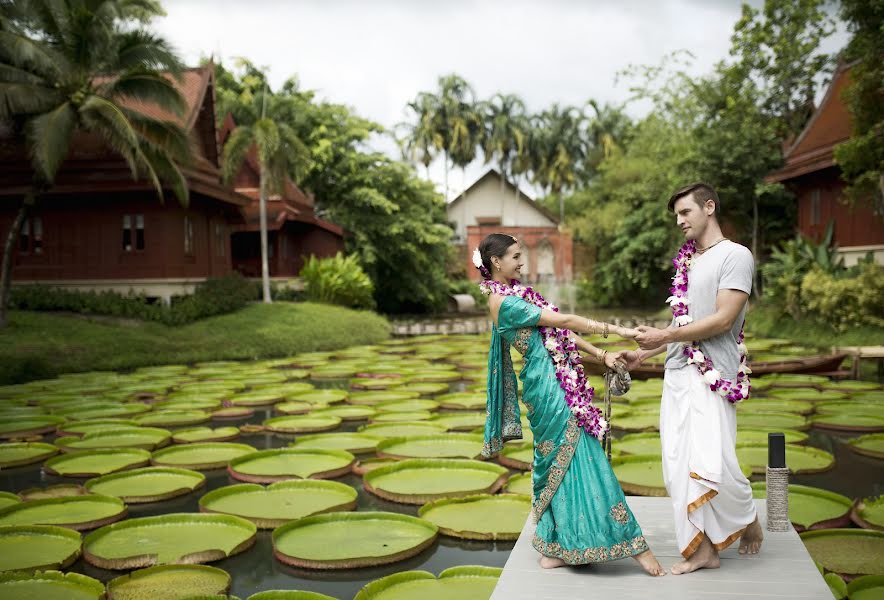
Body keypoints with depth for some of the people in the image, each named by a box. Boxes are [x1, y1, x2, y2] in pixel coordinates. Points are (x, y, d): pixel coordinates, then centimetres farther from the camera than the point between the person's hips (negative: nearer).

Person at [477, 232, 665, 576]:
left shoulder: (514, 293, 15)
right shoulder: (503, 301, -14)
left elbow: (557, 330, 14)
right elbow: (563, 321, -16)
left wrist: (600, 355, 9)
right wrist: (616, 330, -14)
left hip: (552, 385, 10)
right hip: (550, 385, -10)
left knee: (558, 463, 13)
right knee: (579, 461, -4)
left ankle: (554, 548, 22)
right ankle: (635, 546, 4)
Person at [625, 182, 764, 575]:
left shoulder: (735, 255, -5)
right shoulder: (687, 262, 17)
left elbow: (722, 320, -14)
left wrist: (663, 336, -14)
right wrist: (644, 354, 18)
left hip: (712, 375, -7)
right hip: (677, 372, 7)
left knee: (712, 464, -12)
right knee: (680, 465, 4)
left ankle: (749, 520, 19)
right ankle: (703, 549, 13)